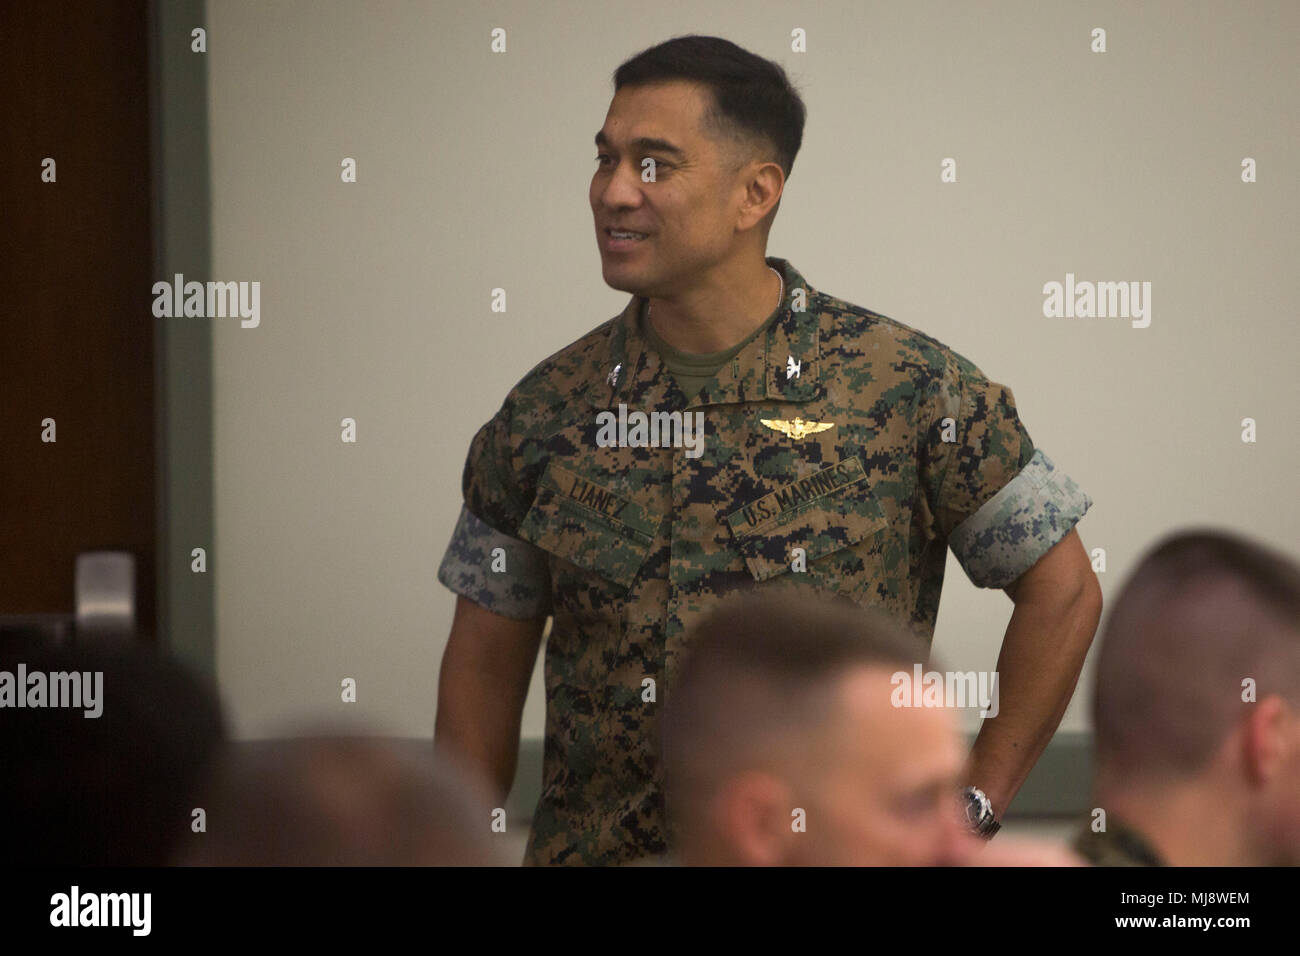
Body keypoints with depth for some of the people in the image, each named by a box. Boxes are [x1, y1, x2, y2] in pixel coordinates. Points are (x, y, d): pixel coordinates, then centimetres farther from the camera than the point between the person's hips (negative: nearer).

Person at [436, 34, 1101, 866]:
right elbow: (488, 656, 9)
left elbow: (1062, 592, -2)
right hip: (593, 849, 3)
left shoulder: (910, 389, -8)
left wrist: (971, 809, -5)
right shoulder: (548, 412, 2)